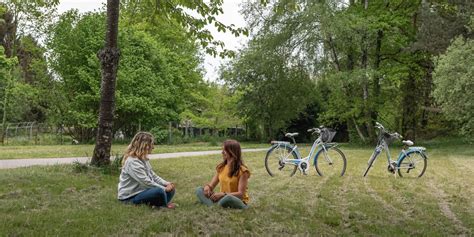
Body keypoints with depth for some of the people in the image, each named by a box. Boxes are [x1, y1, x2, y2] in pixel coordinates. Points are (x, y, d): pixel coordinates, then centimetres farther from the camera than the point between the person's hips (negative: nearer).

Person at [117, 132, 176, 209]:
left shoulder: (144, 159, 10)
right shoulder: (132, 162, -21)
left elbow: (153, 176, 12)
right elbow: (145, 182, -25)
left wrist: (167, 184, -5)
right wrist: (164, 188, -19)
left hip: (142, 191, 10)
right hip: (130, 197, -10)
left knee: (170, 189, 0)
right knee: (159, 191, -32)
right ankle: (165, 205, -6)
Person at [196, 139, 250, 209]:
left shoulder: (242, 171, -12)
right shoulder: (221, 167, 7)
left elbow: (240, 194, -18)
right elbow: (212, 185, 8)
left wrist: (223, 194, -31)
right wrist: (207, 186, -17)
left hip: (239, 202, -6)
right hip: (223, 198, 6)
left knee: (228, 198, -41)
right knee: (199, 190, -10)